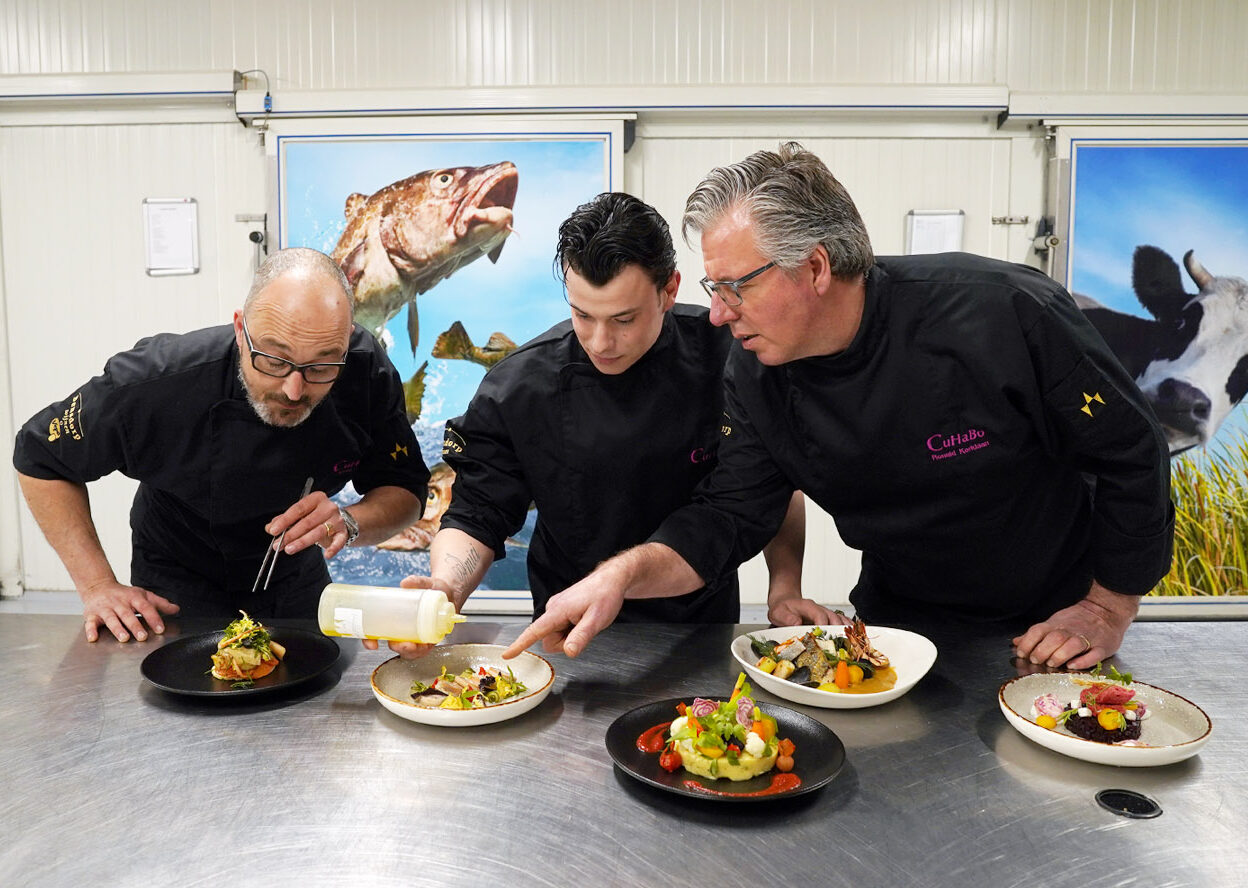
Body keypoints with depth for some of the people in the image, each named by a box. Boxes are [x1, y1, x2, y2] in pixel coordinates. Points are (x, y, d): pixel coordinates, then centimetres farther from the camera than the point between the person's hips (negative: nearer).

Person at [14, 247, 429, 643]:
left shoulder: (368, 372, -28)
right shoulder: (163, 379, -32)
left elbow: (405, 490, -16)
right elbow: (41, 456, -15)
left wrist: (350, 522, -37)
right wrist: (98, 585, -20)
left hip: (297, 581, 3)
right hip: (176, 594, -2)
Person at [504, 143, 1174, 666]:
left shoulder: (1004, 313, -29)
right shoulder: (756, 376, -15)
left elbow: (1132, 455, -16)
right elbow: (729, 515, -12)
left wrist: (1108, 610, -11)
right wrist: (624, 574, -29)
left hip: (1050, 628, -2)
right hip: (898, 626, 3)